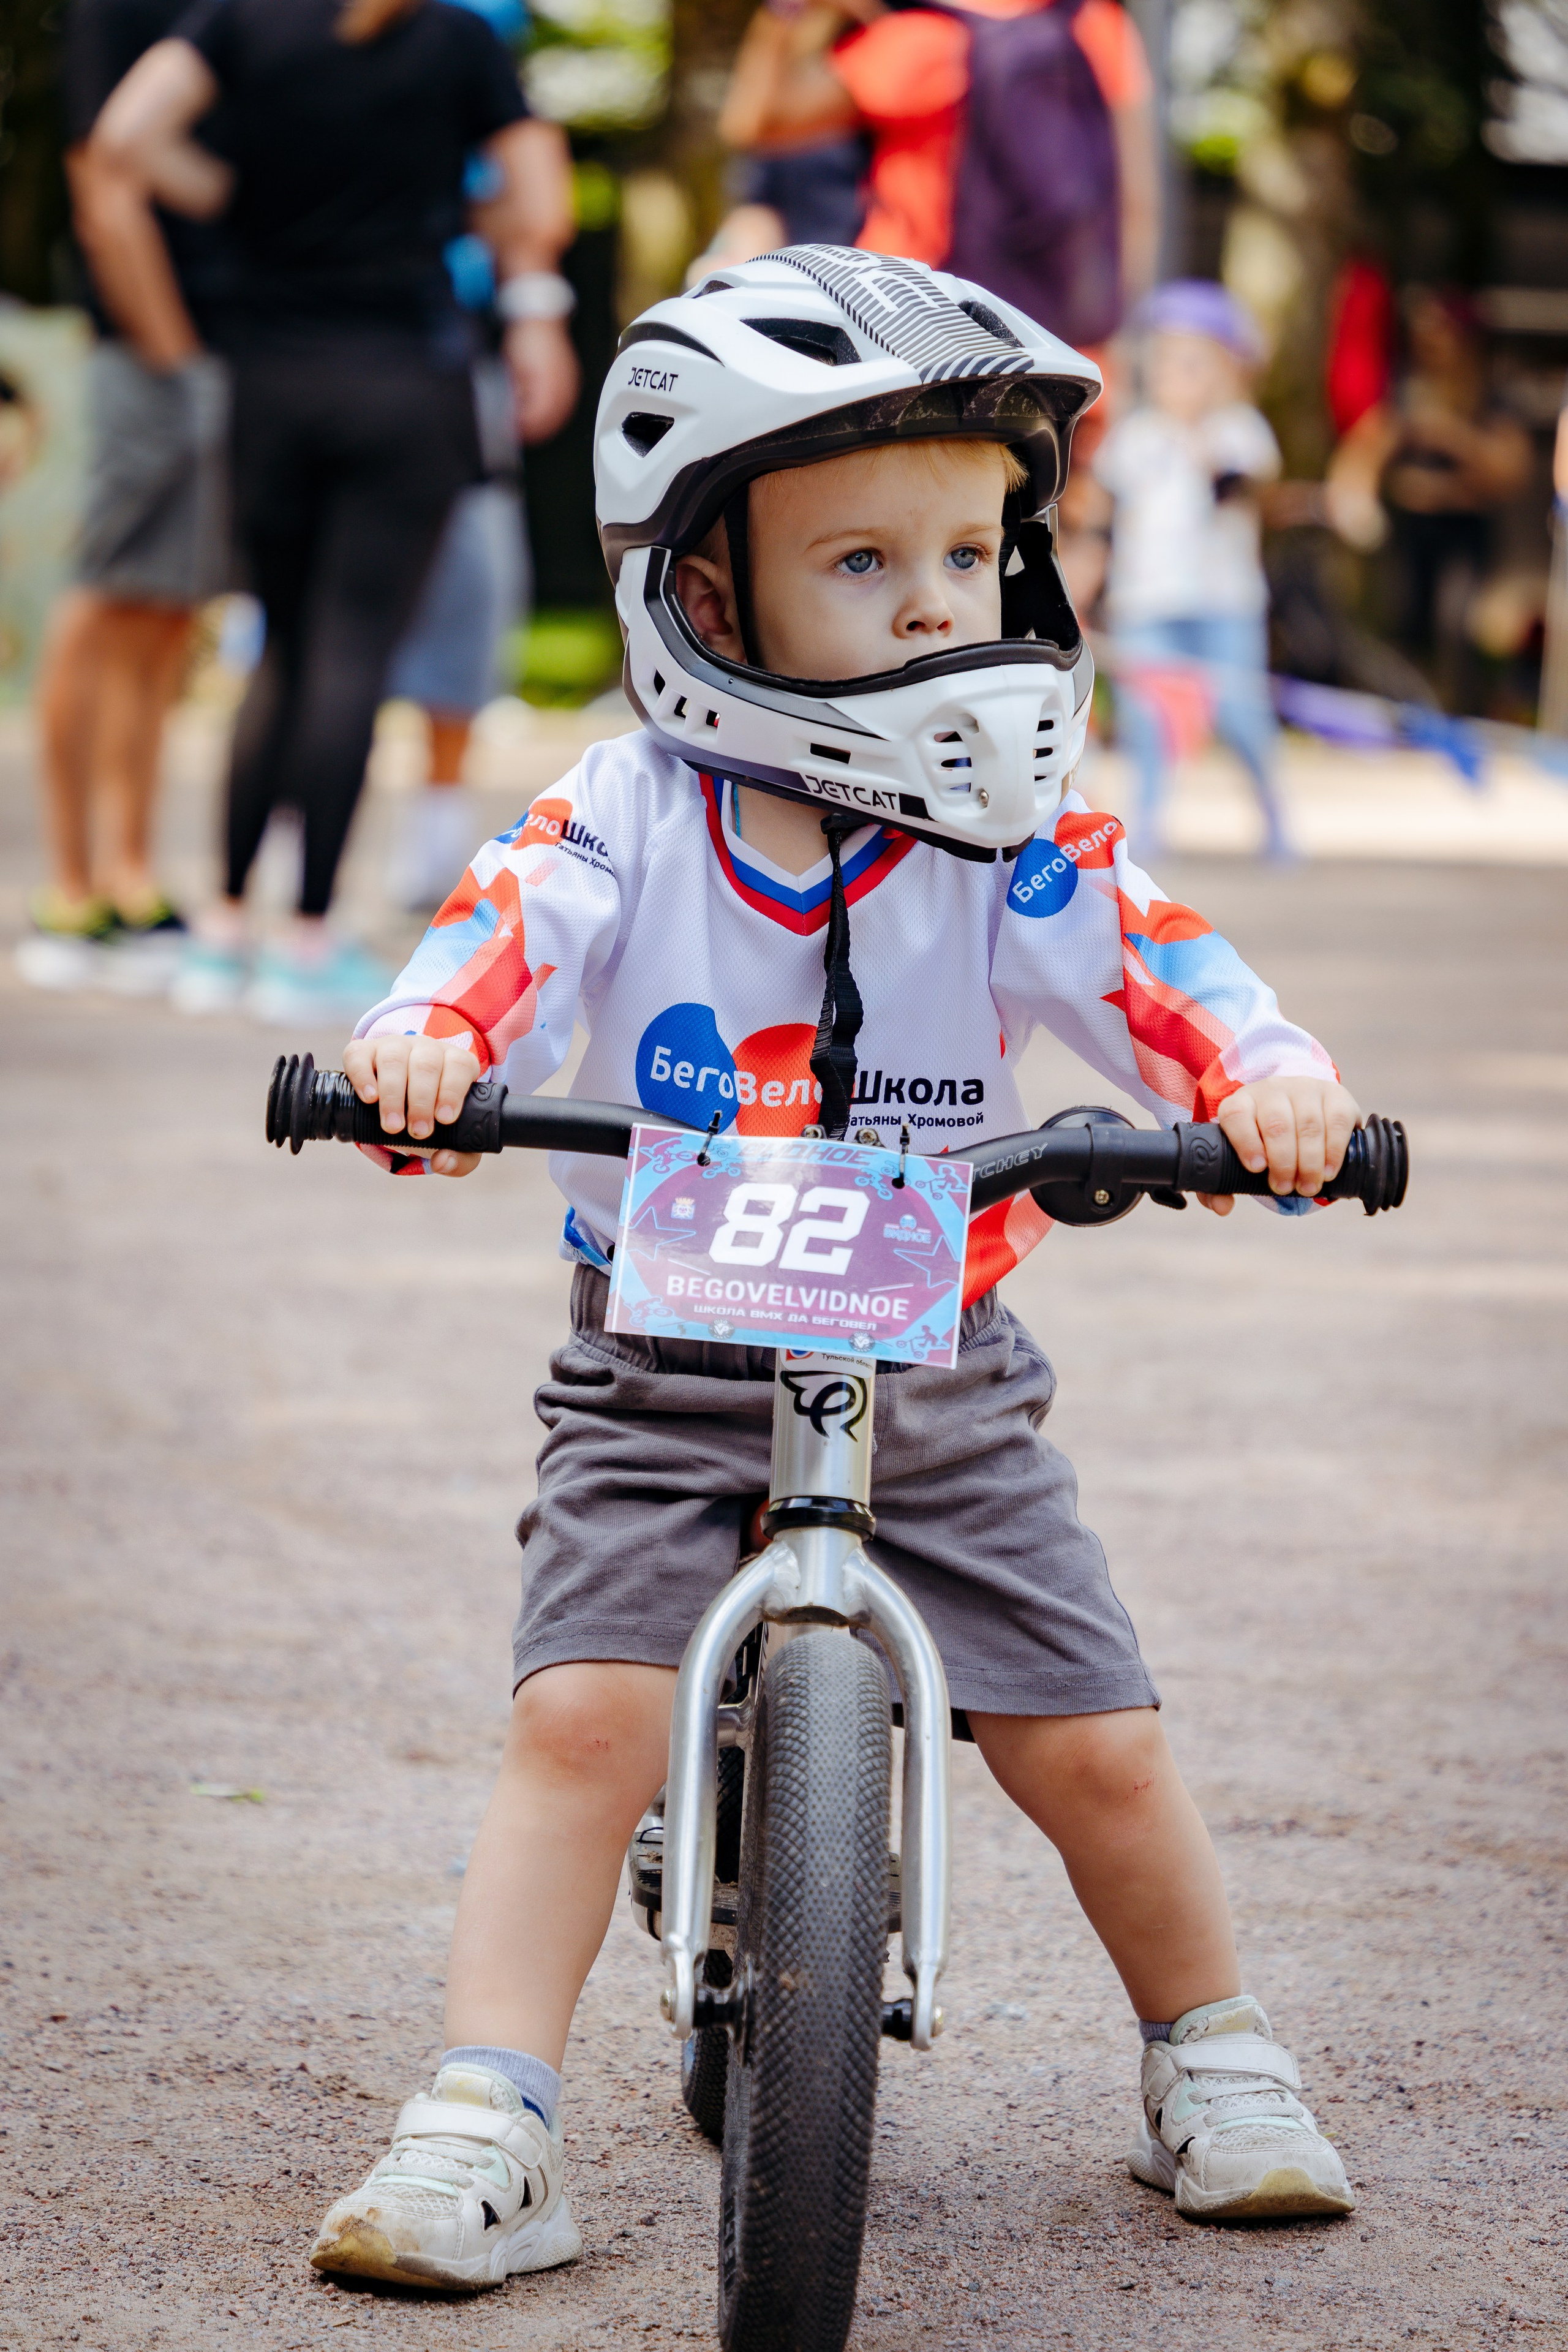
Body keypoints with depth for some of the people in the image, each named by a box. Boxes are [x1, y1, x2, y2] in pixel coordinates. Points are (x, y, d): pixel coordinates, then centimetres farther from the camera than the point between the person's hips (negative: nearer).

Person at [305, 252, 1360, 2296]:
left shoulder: (1009, 839, -5)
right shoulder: (629, 818, -7)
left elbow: (1152, 969, -17)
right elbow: (510, 940, -22)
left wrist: (1272, 1073, -38)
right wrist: (421, 1040, -44)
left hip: (939, 1377, 1)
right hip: (665, 1374, -1)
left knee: (1095, 1745, 1)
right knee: (584, 1716, -16)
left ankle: (1213, 2061, 26)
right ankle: (488, 2127, -8)